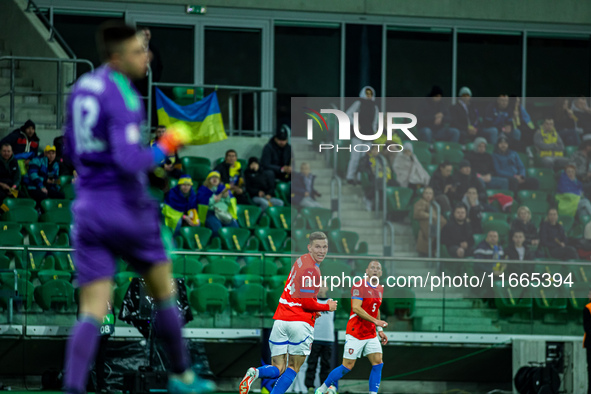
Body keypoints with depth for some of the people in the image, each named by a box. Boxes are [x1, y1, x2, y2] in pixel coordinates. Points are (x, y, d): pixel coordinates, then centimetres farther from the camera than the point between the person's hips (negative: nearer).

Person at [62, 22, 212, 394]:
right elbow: (129, 161, -25)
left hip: (88, 207, 6)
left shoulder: (82, 88, 9)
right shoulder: (122, 97, -16)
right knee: (164, 292, 16)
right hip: (126, 207, -6)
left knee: (92, 313, -1)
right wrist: (164, 148, -10)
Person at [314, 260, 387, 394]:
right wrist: (375, 321, -26)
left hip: (371, 334, 7)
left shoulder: (380, 289, 12)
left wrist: (380, 330, 18)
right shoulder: (359, 286, -12)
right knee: (348, 366, -5)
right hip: (355, 333, -7)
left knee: (378, 363, -6)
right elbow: (356, 308, -22)